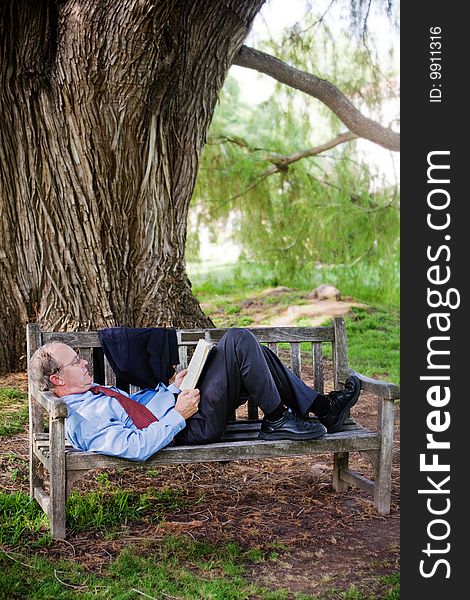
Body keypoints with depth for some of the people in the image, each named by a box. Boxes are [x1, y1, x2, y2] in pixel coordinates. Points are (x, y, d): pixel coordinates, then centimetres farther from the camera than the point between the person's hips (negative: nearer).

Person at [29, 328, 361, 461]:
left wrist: (172, 388, 11)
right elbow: (135, 446, -29)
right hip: (192, 428, -10)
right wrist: (178, 414, -24)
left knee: (254, 352, 8)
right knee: (238, 340, -16)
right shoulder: (84, 420, -19)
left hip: (179, 404, 10)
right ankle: (278, 421, -4)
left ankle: (323, 407, 15)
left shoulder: (91, 394, 13)